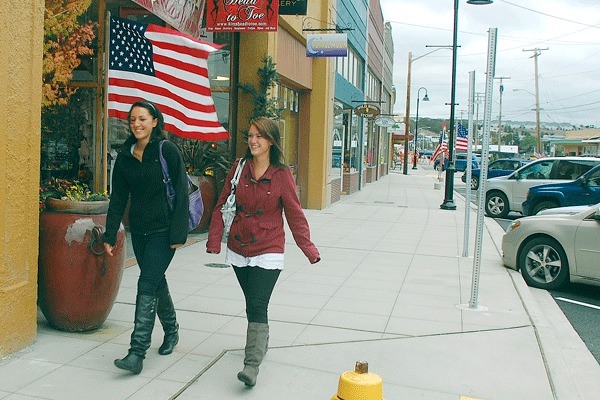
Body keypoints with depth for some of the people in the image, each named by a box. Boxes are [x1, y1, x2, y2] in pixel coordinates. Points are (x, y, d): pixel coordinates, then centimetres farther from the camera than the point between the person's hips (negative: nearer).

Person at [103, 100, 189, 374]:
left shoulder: (167, 150, -8)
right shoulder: (125, 156, 7)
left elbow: (181, 193, -10)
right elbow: (118, 198, 9)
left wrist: (178, 233, -14)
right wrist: (110, 234, 4)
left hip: (163, 230, -6)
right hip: (138, 230, 6)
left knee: (147, 285, -11)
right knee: (156, 281, 17)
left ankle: (137, 352, -8)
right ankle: (171, 330, 38)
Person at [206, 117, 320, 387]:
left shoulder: (282, 174, -9)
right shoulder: (239, 168, 1)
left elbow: (295, 215, -4)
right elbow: (222, 205, 5)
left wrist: (309, 249, -8)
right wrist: (214, 240, 0)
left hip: (267, 252, -4)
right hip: (238, 250, 4)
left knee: (257, 307, -11)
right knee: (252, 303, 18)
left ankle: (252, 365, -7)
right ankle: (261, 342, 42)